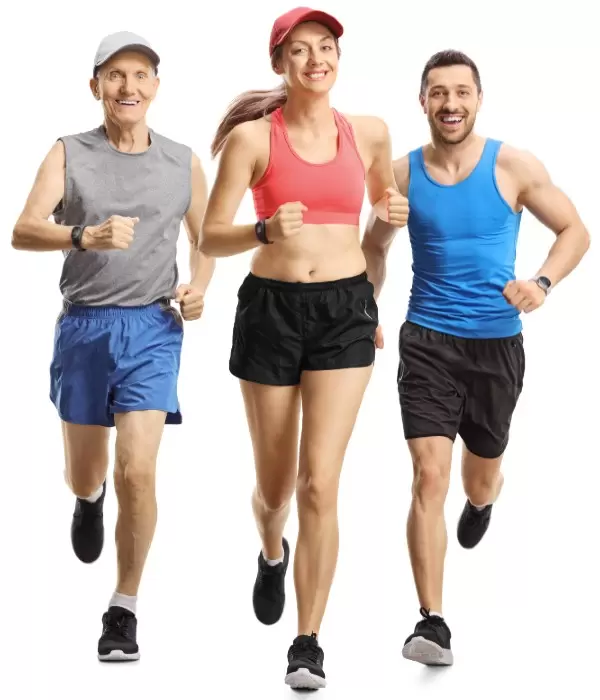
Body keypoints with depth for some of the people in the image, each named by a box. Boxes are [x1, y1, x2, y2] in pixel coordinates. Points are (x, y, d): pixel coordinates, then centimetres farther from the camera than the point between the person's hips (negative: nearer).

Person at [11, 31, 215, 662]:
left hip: (152, 327, 0)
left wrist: (199, 287, -1)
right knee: (83, 477, 15)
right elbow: (23, 231, -13)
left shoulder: (183, 163, 6)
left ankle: (124, 612, 0)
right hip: (84, 324, 1)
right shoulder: (69, 154, 0)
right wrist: (86, 236, -33)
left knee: (136, 472, -14)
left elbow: (204, 238, 20)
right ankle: (89, 499, 54)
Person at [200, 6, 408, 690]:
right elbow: (210, 237, -7)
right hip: (270, 307, -1)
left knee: (319, 484, -10)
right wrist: (266, 230, -25)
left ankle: (308, 643, -3)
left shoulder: (368, 133, 5)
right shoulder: (252, 136, -4)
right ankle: (272, 554, 49)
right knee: (274, 484, 12)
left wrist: (394, 213, 6)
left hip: (345, 308, 1)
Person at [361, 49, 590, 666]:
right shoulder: (403, 175, -3)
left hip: (497, 344, 1)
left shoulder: (513, 167, -7)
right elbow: (374, 245, 15)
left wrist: (543, 283, -19)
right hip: (428, 342, -1)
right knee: (429, 476, -15)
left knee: (481, 475, 20)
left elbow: (575, 231, -1)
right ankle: (432, 622, -14)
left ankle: (481, 502, 60)